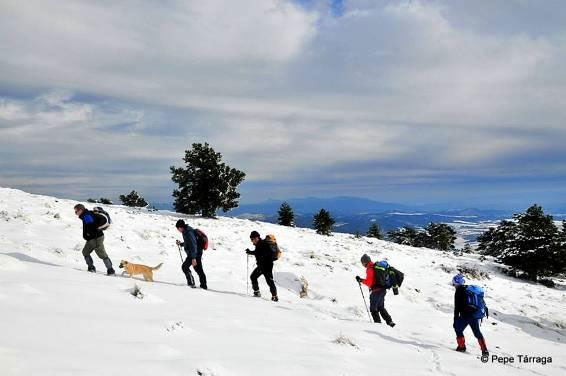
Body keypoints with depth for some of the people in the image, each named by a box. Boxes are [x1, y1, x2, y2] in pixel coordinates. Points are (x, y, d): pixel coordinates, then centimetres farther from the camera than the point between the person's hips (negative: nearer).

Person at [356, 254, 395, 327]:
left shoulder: (369, 269, -15)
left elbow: (369, 282, -20)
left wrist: (361, 280, -10)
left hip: (375, 291, -9)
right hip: (383, 289, 9)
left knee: (373, 309, 2)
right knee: (381, 308, 21)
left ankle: (378, 322, -1)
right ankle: (390, 321, 17)